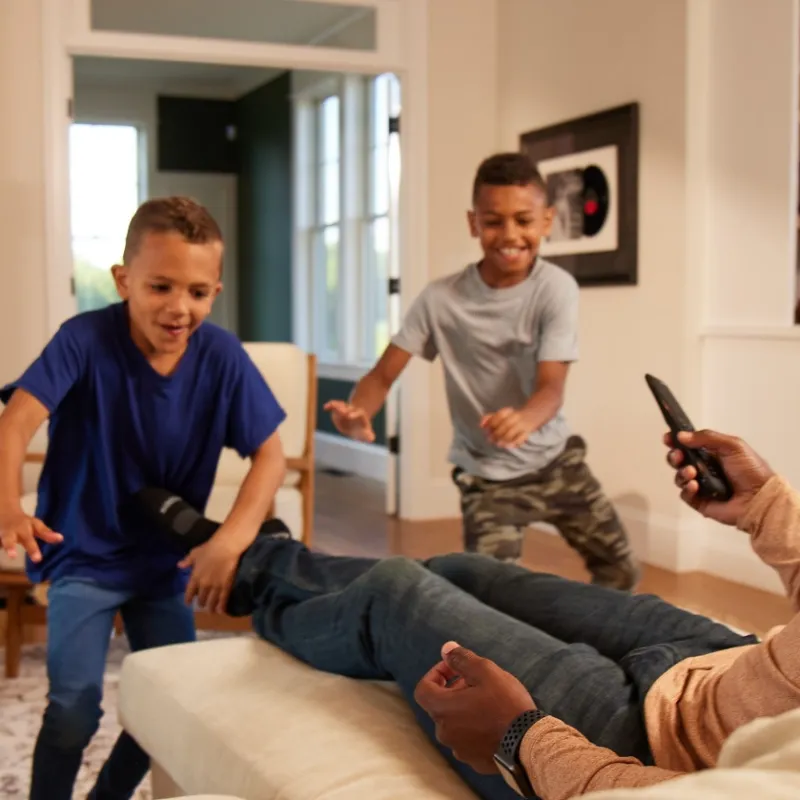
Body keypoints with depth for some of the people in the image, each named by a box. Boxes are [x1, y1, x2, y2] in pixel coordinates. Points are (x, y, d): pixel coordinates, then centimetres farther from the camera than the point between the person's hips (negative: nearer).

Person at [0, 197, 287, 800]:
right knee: (74, 708, -14)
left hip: (168, 559, 4)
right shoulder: (86, 339, -22)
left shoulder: (222, 356, -14)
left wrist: (232, 539, -29)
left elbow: (270, 454, -13)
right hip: (85, 553, -3)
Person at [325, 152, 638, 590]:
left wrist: (523, 419, -50)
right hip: (487, 476, -1)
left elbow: (552, 387, -25)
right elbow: (383, 375, -14)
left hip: (554, 458, 2)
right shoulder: (441, 299, -16)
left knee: (620, 572, 10)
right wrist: (357, 414, -38)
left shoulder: (556, 288, -16)